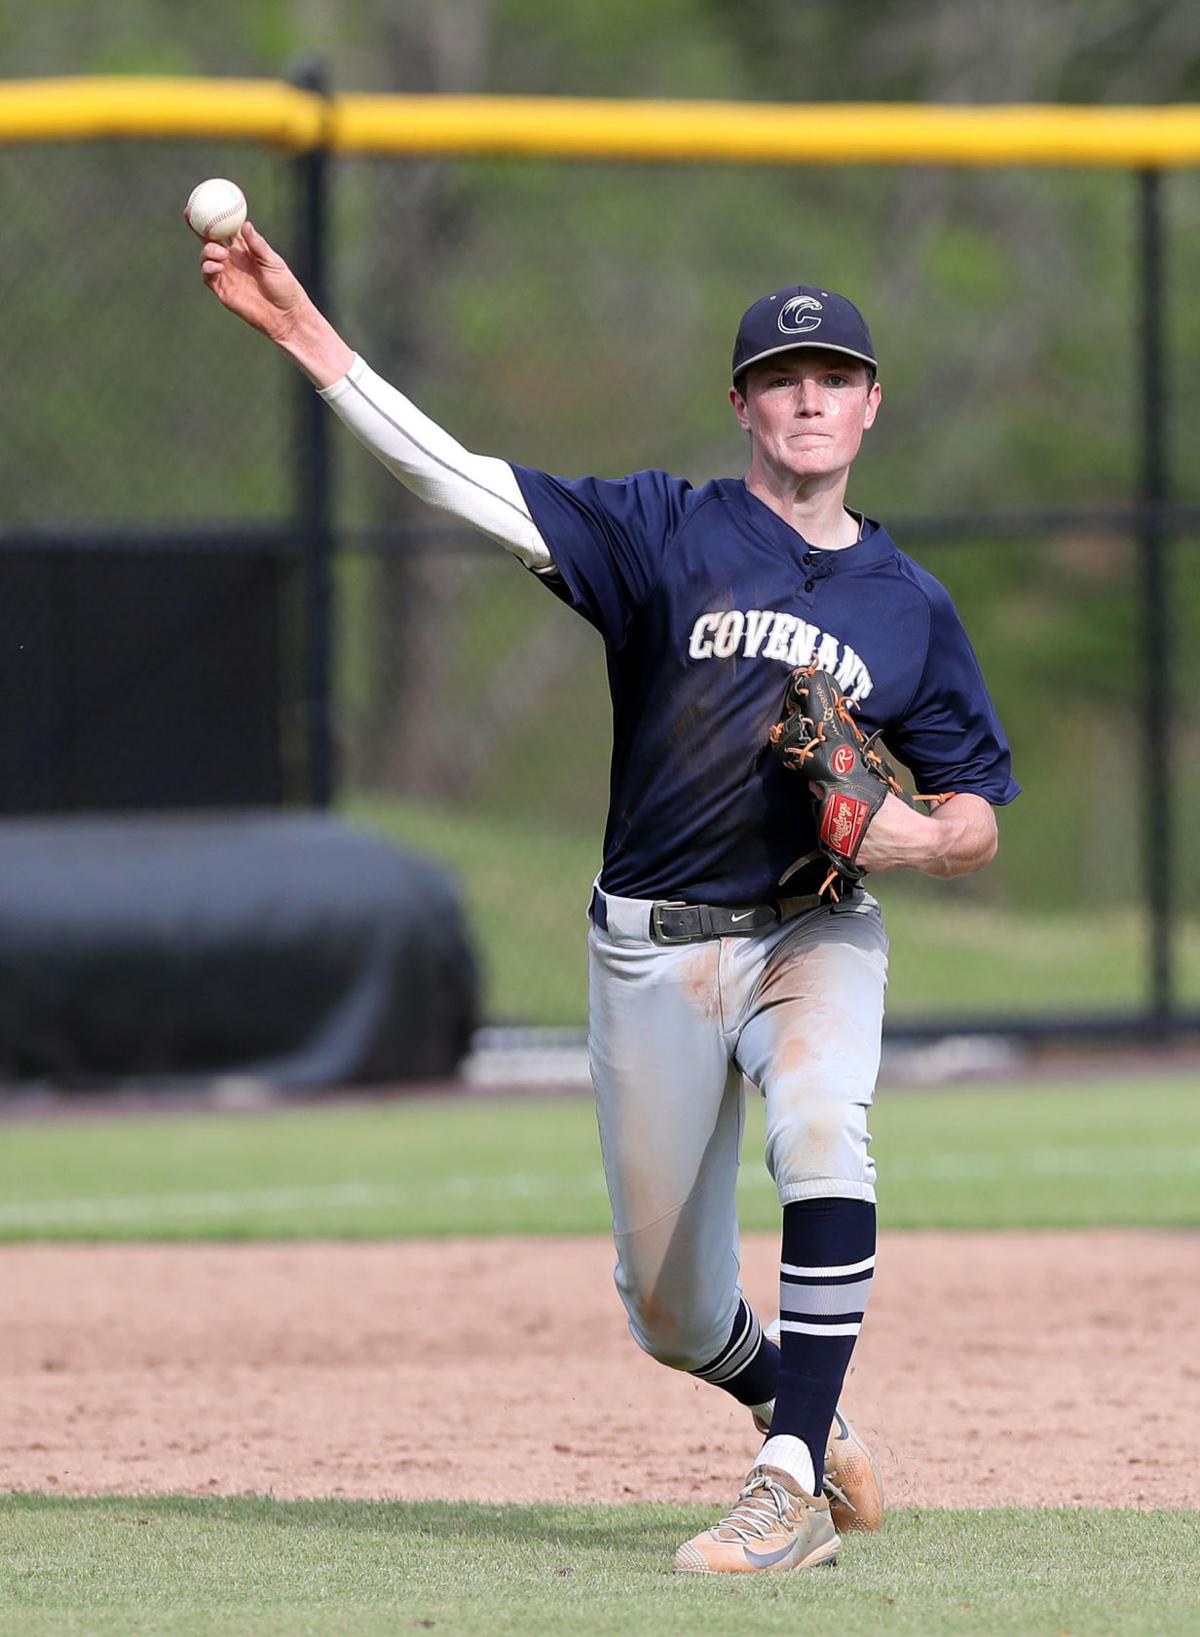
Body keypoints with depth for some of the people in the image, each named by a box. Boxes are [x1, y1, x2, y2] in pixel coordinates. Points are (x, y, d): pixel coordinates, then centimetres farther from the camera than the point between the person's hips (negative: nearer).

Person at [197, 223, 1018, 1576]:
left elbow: (979, 824, 10)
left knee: (820, 1126, -33)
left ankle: (794, 1485, -30)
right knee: (670, 1314, 4)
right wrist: (300, 331, -18)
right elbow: (452, 477, -9)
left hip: (813, 936, 0)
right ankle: (796, 1406, 38)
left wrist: (917, 837, -14)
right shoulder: (665, 534, 0)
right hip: (653, 954, 1)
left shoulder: (910, 607, 6)